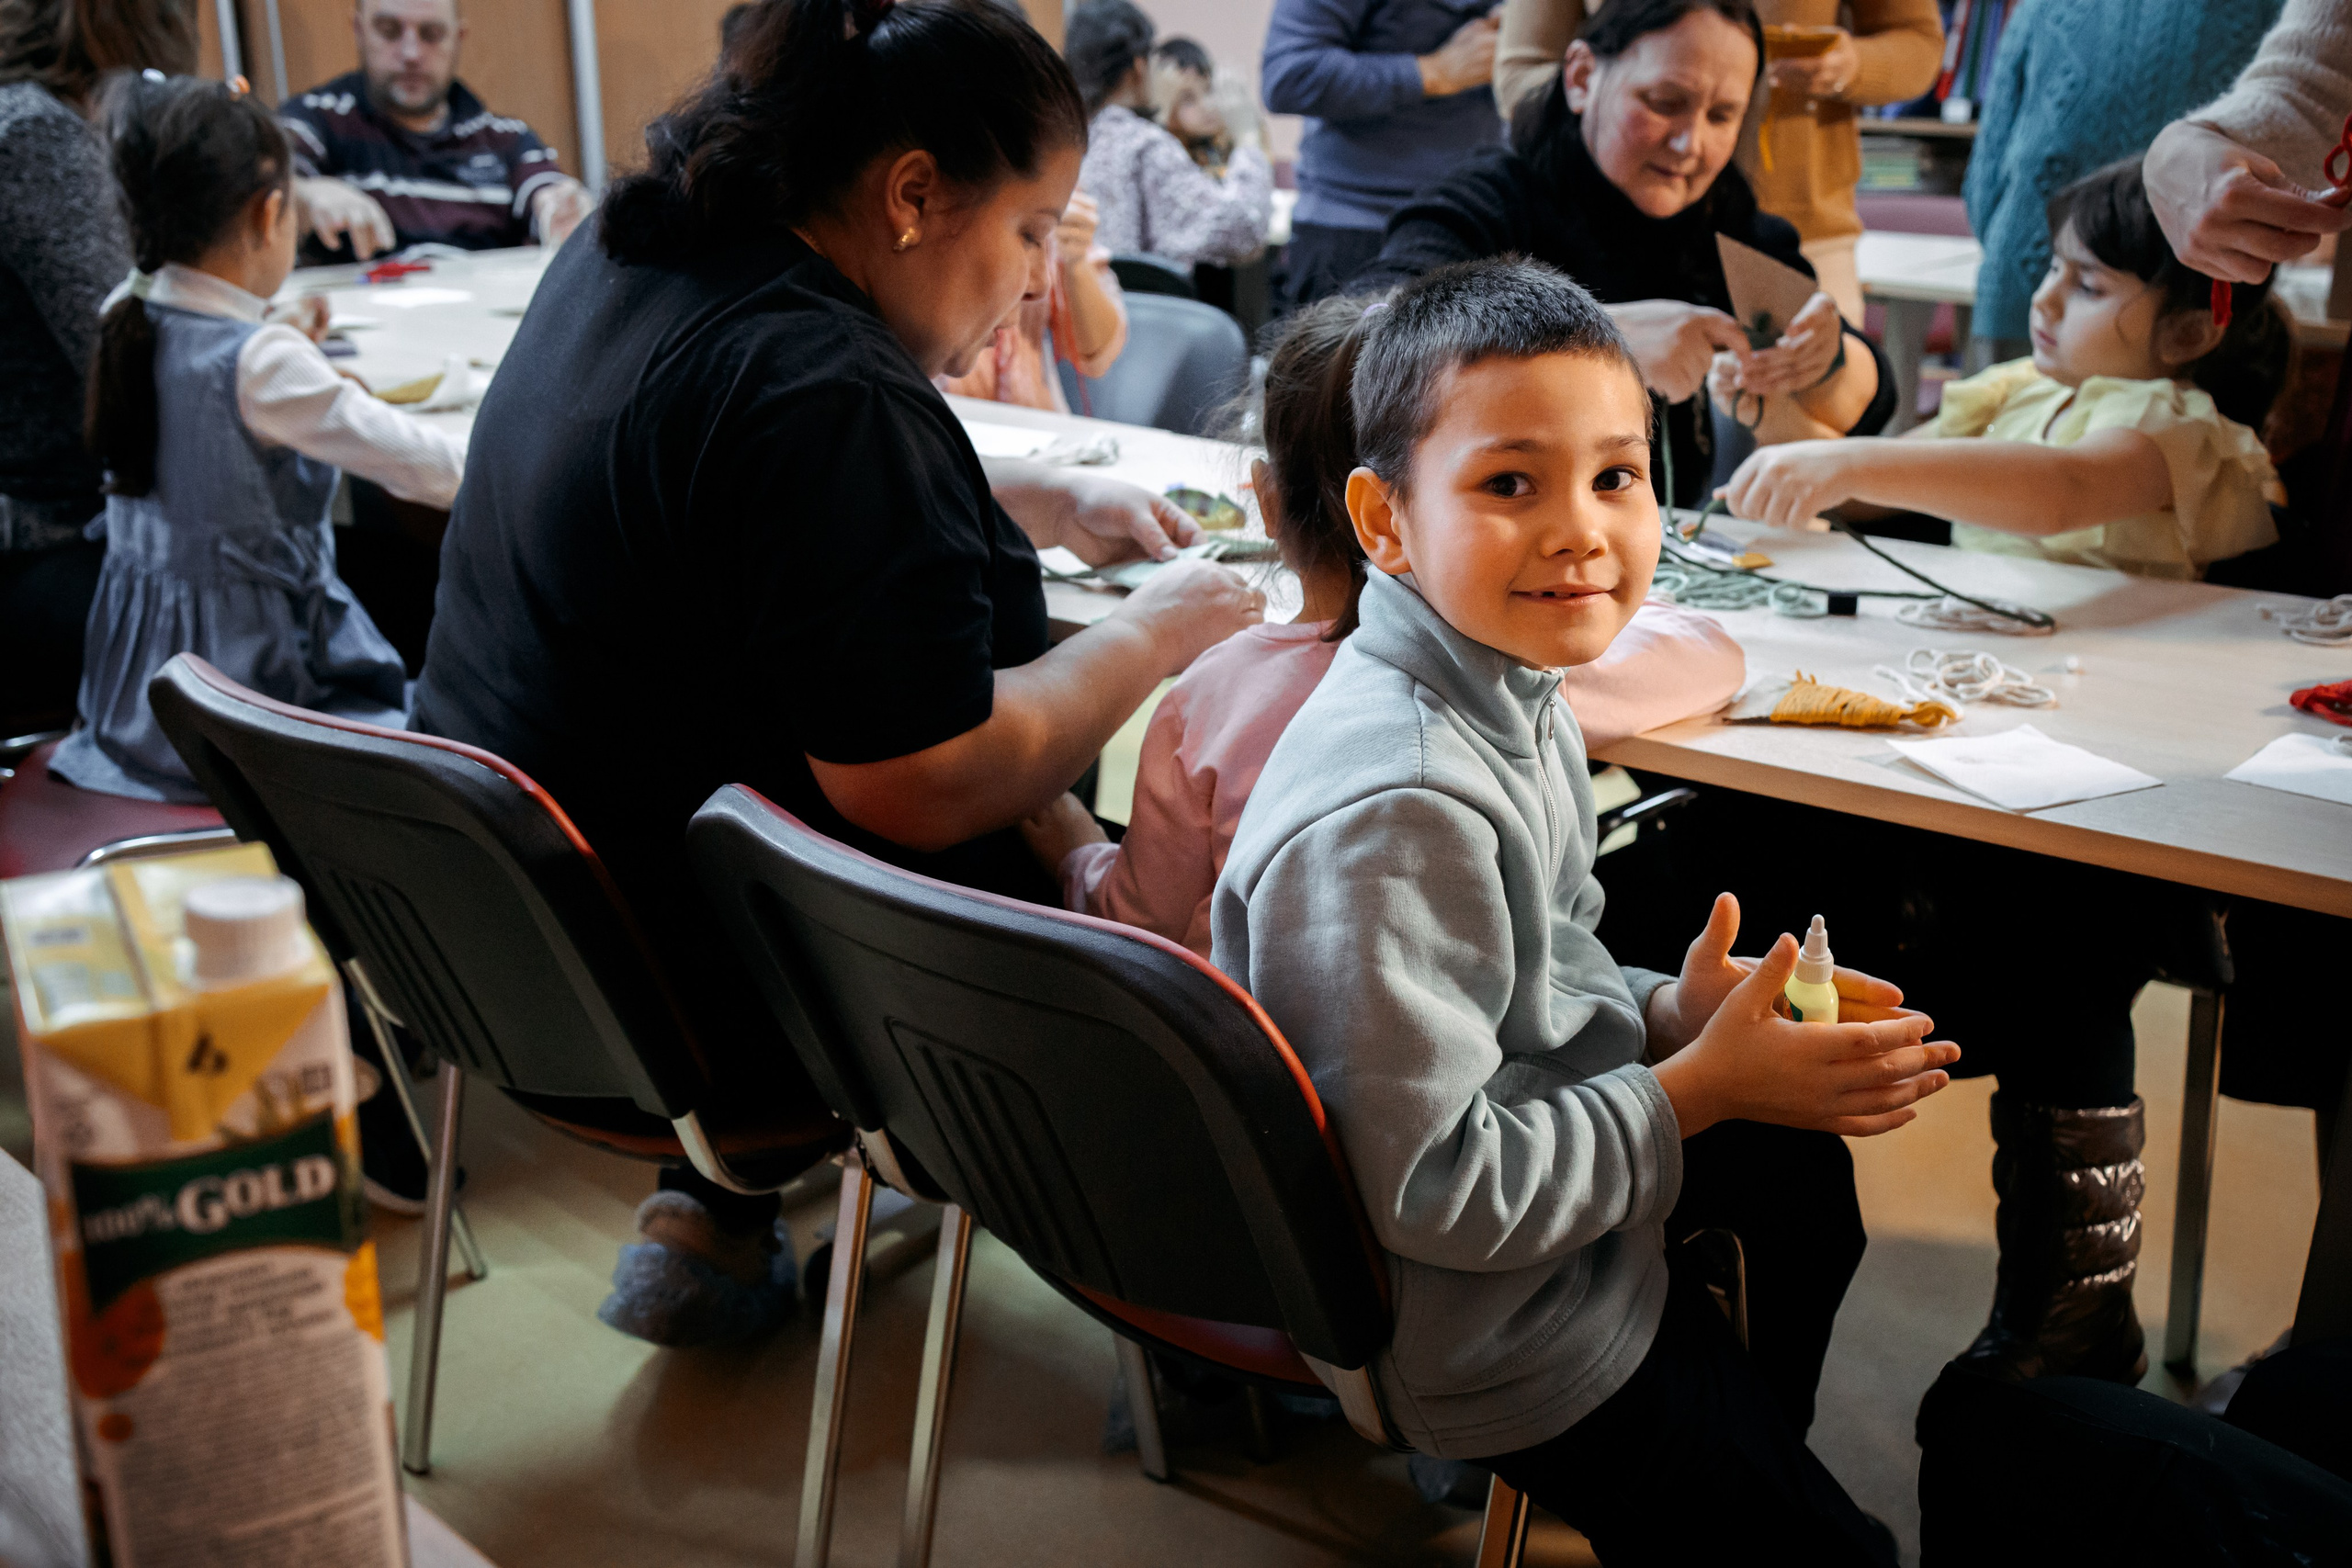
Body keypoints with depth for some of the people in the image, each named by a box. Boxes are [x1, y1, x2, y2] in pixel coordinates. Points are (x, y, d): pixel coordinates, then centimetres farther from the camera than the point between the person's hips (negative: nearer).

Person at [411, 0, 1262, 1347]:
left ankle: (712, 1218, 25)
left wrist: (1055, 502, 16)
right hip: (703, 999, -9)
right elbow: (934, 788, -27)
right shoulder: (827, 393, -27)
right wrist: (1155, 636, -12)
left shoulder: (620, 266, 5)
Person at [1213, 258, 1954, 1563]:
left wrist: (1665, 1014, -10)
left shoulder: (1507, 695, -4)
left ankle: (1749, 1450, 55)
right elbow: (1435, 1191, -31)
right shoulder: (1395, 817, -34)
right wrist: (1699, 1086, -23)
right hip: (1485, 1330, -9)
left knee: (1800, 1154, 34)